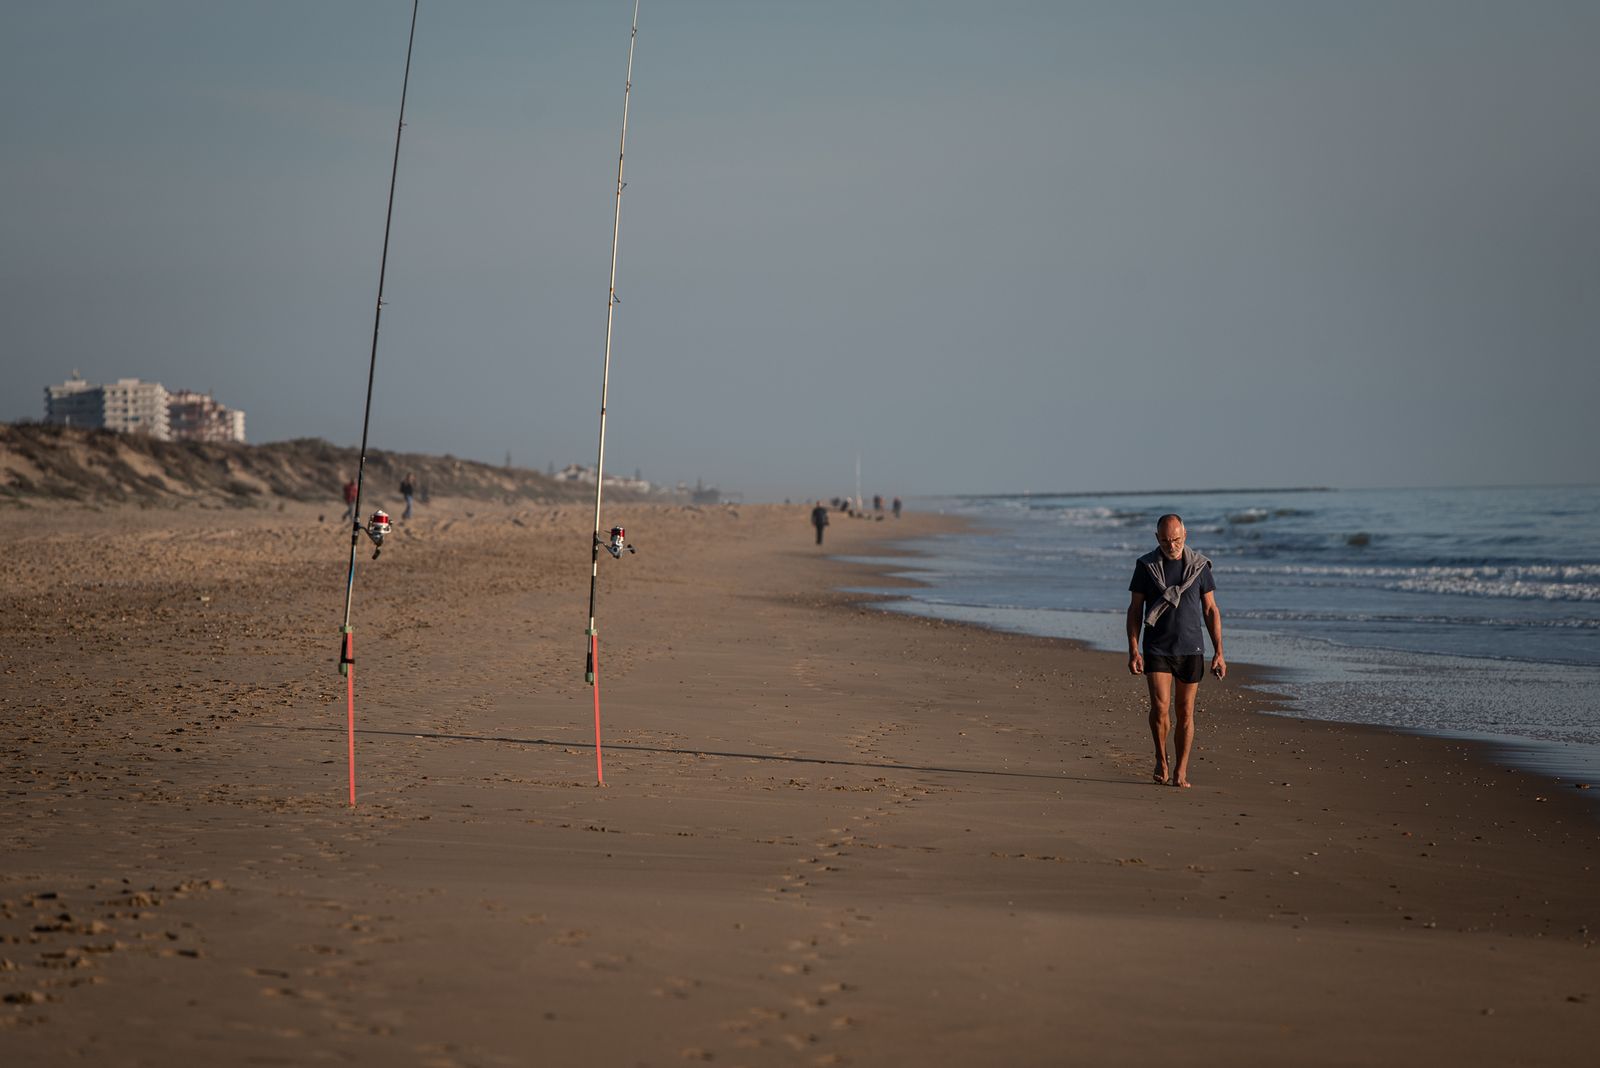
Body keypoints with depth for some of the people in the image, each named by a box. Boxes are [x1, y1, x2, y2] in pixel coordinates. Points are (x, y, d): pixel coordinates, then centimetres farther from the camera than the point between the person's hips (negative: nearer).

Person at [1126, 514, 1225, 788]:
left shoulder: (1198, 566, 1)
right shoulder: (1146, 566, 0)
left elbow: (1211, 610, 5)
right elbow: (1135, 609, 2)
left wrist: (1218, 652, -1)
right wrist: (1133, 650, -8)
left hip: (1190, 650, 1)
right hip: (1157, 649, -1)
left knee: (1185, 712, 3)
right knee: (1160, 707, -13)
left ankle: (1180, 772, 12)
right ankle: (1161, 758, 11)